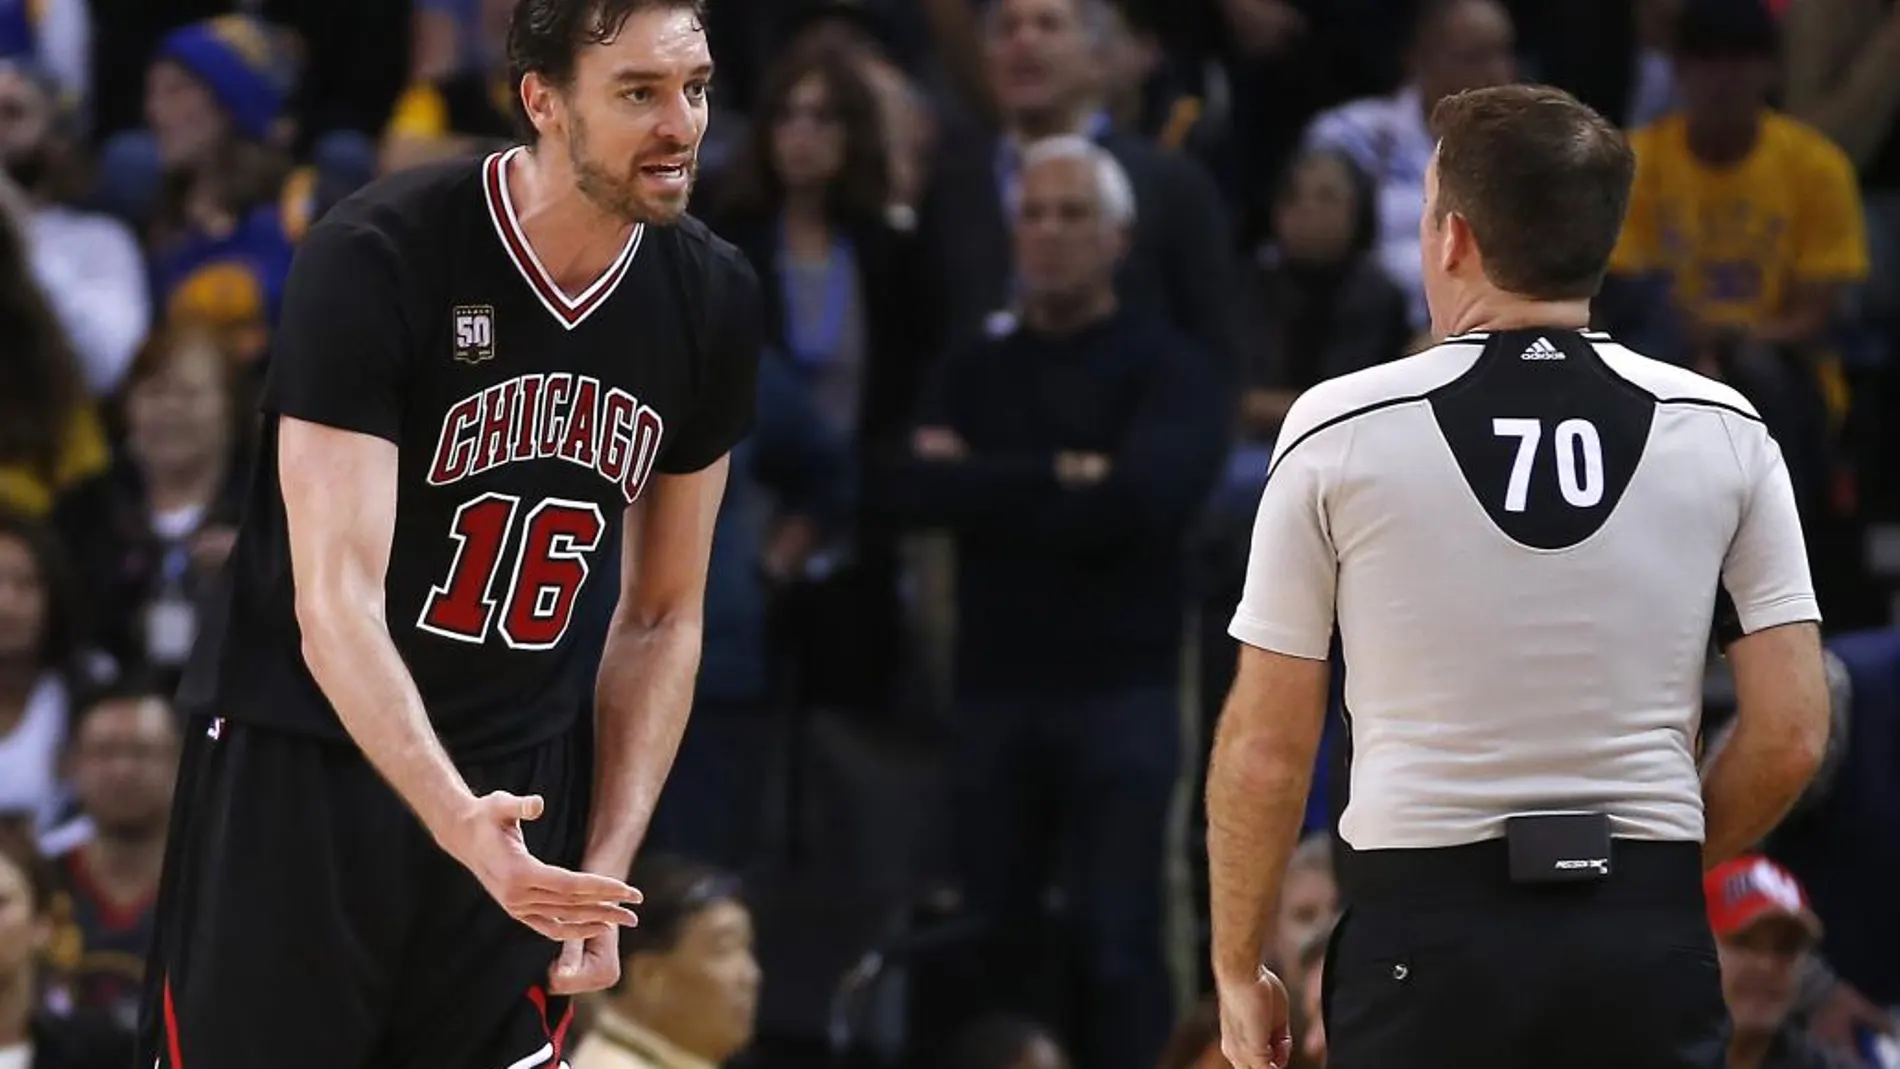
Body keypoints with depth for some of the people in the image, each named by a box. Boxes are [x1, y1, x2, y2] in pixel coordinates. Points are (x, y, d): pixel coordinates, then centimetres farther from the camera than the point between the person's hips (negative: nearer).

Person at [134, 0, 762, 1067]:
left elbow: (663, 618, 8)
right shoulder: (375, 259, -19)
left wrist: (605, 869, -2)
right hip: (301, 766, -4)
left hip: (528, 784, 4)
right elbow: (335, 603, -25)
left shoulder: (713, 299, -2)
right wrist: (455, 819, -39)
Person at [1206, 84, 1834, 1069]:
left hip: (1428, 925, -2)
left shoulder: (1342, 431, -5)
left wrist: (1238, 968, 9)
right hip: (1647, 941, 2)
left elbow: (1266, 749, -2)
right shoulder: (1723, 433, 1)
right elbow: (1791, 736, 0)